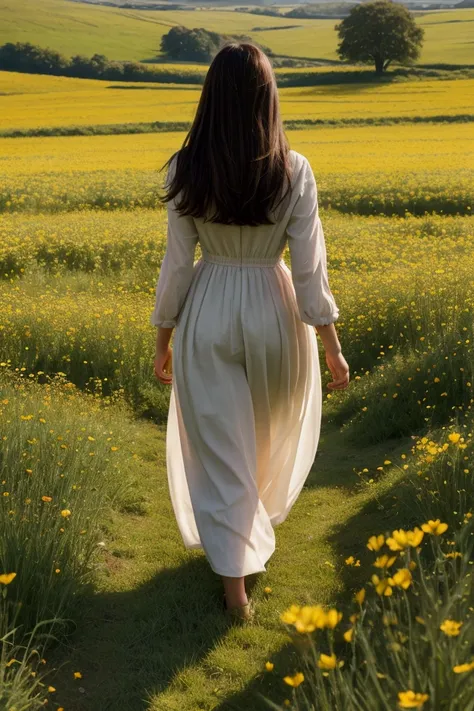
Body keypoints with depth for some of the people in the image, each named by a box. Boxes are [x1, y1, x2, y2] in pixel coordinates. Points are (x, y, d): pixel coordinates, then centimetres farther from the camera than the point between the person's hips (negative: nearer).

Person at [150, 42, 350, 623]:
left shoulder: (186, 172, -12)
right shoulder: (295, 172, -13)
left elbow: (178, 265, -7)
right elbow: (309, 269, -11)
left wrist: (164, 341, 5)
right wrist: (333, 348, -2)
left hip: (209, 318, -1)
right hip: (275, 315, 1)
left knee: (219, 449, 8)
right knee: (273, 432, 28)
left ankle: (235, 586, 10)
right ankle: (262, 516, 53)